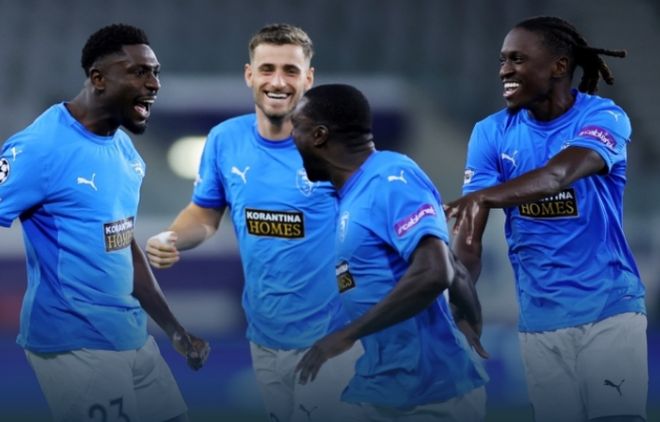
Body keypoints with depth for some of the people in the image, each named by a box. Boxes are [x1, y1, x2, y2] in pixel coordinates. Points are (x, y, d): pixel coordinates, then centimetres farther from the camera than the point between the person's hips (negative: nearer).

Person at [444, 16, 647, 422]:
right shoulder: (492, 133, 3)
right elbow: (468, 237, -2)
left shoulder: (603, 117, -8)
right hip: (540, 318, 3)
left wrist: (486, 196, -46)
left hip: (609, 309, -3)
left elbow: (562, 173, -29)